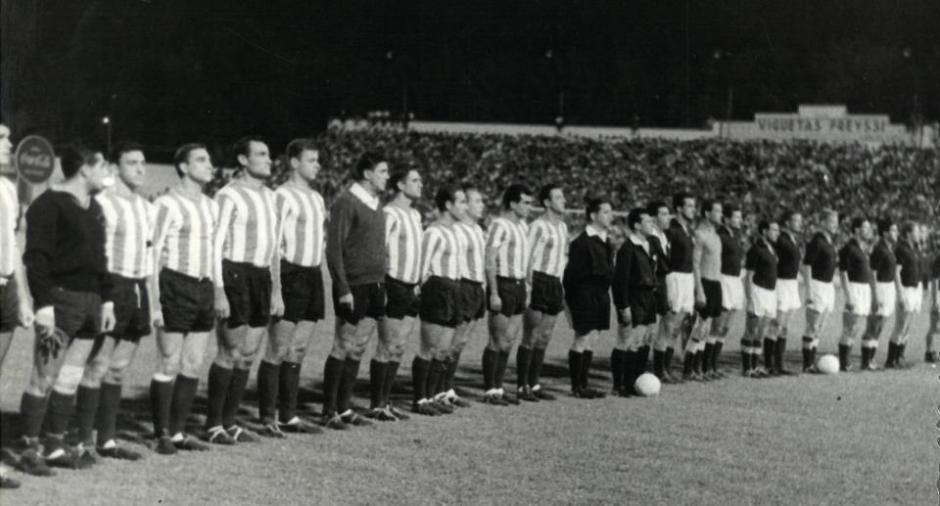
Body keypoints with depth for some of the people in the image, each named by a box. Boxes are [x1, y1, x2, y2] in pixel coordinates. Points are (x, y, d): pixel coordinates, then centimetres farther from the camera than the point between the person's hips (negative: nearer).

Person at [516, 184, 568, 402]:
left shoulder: (562, 226, 15)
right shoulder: (537, 226, -11)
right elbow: (526, 258, -14)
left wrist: (560, 286, 18)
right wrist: (527, 286, -19)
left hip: (554, 285, 8)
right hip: (538, 283, -8)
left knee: (544, 339, 10)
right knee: (530, 338, -5)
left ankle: (533, 385, 17)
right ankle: (522, 386, 2)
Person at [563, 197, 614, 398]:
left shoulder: (604, 241, 13)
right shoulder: (582, 242, -13)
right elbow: (572, 273, -13)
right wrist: (570, 299, -13)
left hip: (601, 296, 8)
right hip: (585, 296, -8)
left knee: (592, 341, 10)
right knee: (582, 340, -3)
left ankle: (584, 384, 17)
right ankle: (576, 386, 4)